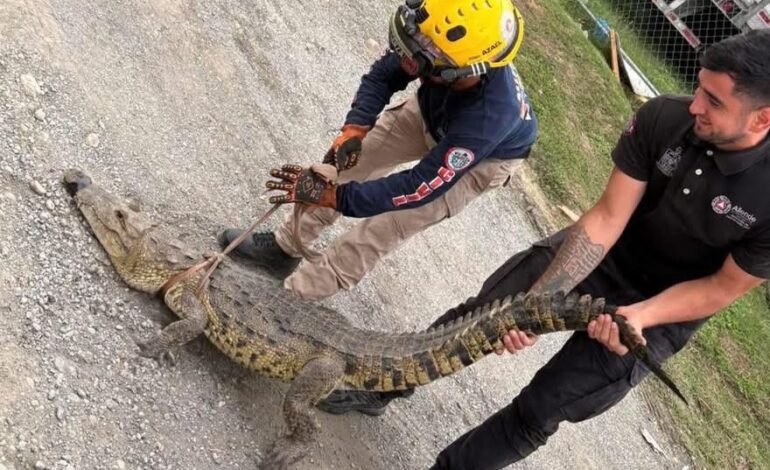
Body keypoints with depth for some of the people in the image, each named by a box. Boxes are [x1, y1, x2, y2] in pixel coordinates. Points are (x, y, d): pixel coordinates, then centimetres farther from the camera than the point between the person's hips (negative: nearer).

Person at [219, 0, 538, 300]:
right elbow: (383, 74, -17)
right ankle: (284, 248, 22)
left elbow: (420, 188, -38)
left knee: (385, 226, -10)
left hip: (484, 155, -5)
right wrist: (354, 130, -33)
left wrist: (330, 195, -39)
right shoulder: (455, 42, -35)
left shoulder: (488, 118, -47)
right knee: (348, 162, 3)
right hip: (432, 111, 5)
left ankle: (296, 296, 8)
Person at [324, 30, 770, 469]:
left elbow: (724, 287, -16)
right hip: (601, 250, 3)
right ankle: (381, 388, 27)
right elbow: (607, 218, -20)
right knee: (478, 315, 5)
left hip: (659, 309, -3)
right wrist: (538, 300, -27)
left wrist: (635, 317, -28)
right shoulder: (663, 117, -22)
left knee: (540, 412, -3)